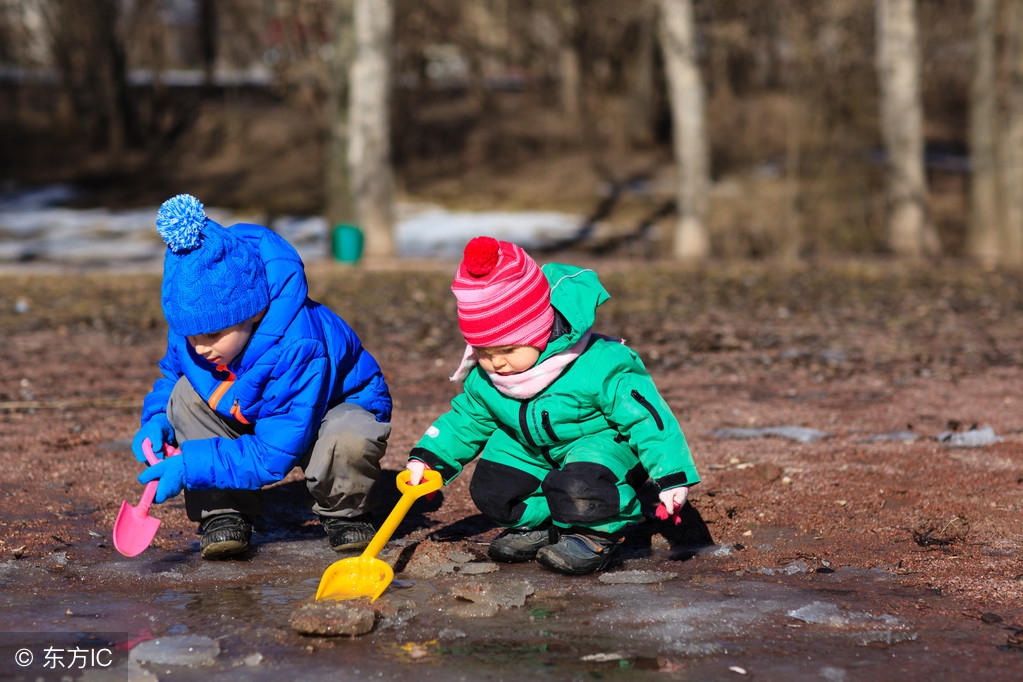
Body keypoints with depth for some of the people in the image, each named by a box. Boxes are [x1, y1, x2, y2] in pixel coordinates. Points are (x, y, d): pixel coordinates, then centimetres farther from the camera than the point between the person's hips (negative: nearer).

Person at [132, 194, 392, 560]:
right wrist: (156, 419, -20)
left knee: (350, 439, -40)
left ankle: (345, 513, -5)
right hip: (250, 415, 5)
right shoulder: (199, 323, -21)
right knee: (186, 394, -21)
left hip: (331, 409, -5)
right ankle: (225, 512, -12)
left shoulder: (298, 349, -41)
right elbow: (171, 373, 3)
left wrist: (189, 466, -42)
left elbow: (273, 454, -39)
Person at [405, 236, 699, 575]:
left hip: (599, 444, -7)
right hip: (528, 449, 7)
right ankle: (538, 525, 14)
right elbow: (465, 420, 8)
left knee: (578, 489, -35)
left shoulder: (599, 367, -30)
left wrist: (673, 479, -30)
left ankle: (598, 536, -6)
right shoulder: (483, 380, -11)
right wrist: (429, 459, -4)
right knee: (490, 489, -10)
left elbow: (646, 417, -26)